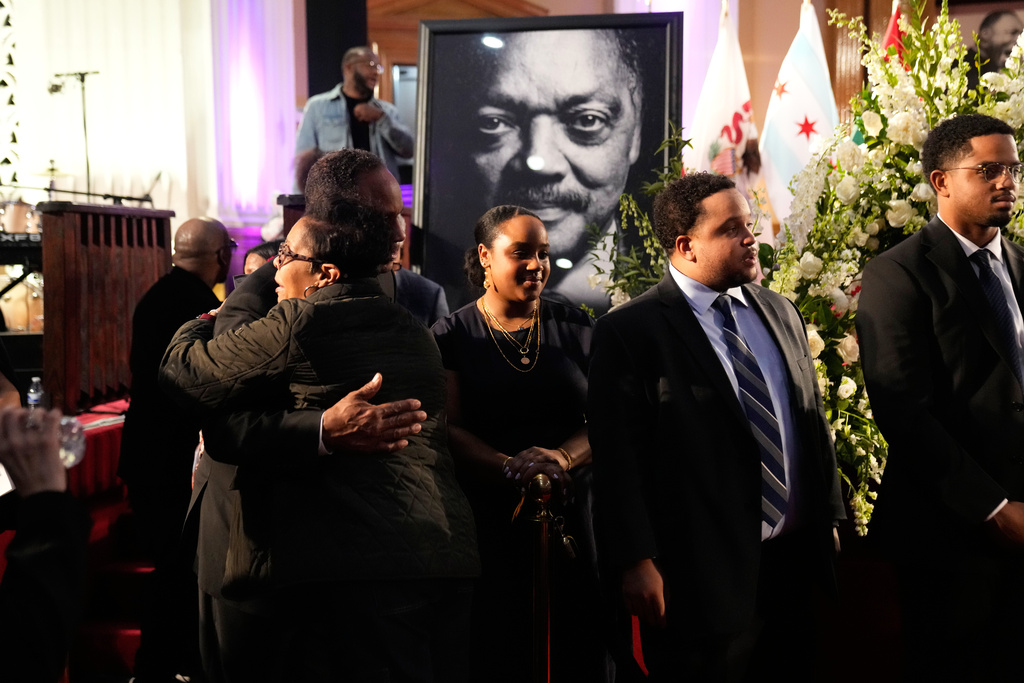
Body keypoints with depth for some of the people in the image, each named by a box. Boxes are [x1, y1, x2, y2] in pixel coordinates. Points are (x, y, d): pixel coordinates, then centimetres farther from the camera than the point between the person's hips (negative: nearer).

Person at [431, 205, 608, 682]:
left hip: (571, 518, 2)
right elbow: (448, 428, -5)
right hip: (486, 523, -2)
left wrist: (562, 457, -16)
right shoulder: (452, 335, 4)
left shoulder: (576, 328, 10)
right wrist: (512, 469, -22)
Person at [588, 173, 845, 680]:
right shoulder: (629, 332, -10)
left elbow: (814, 420, 17)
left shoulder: (781, 313, 12)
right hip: (704, 575, -6)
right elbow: (618, 456, -13)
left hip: (797, 561, 6)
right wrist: (635, 563, -17)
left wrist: (830, 519, 15)